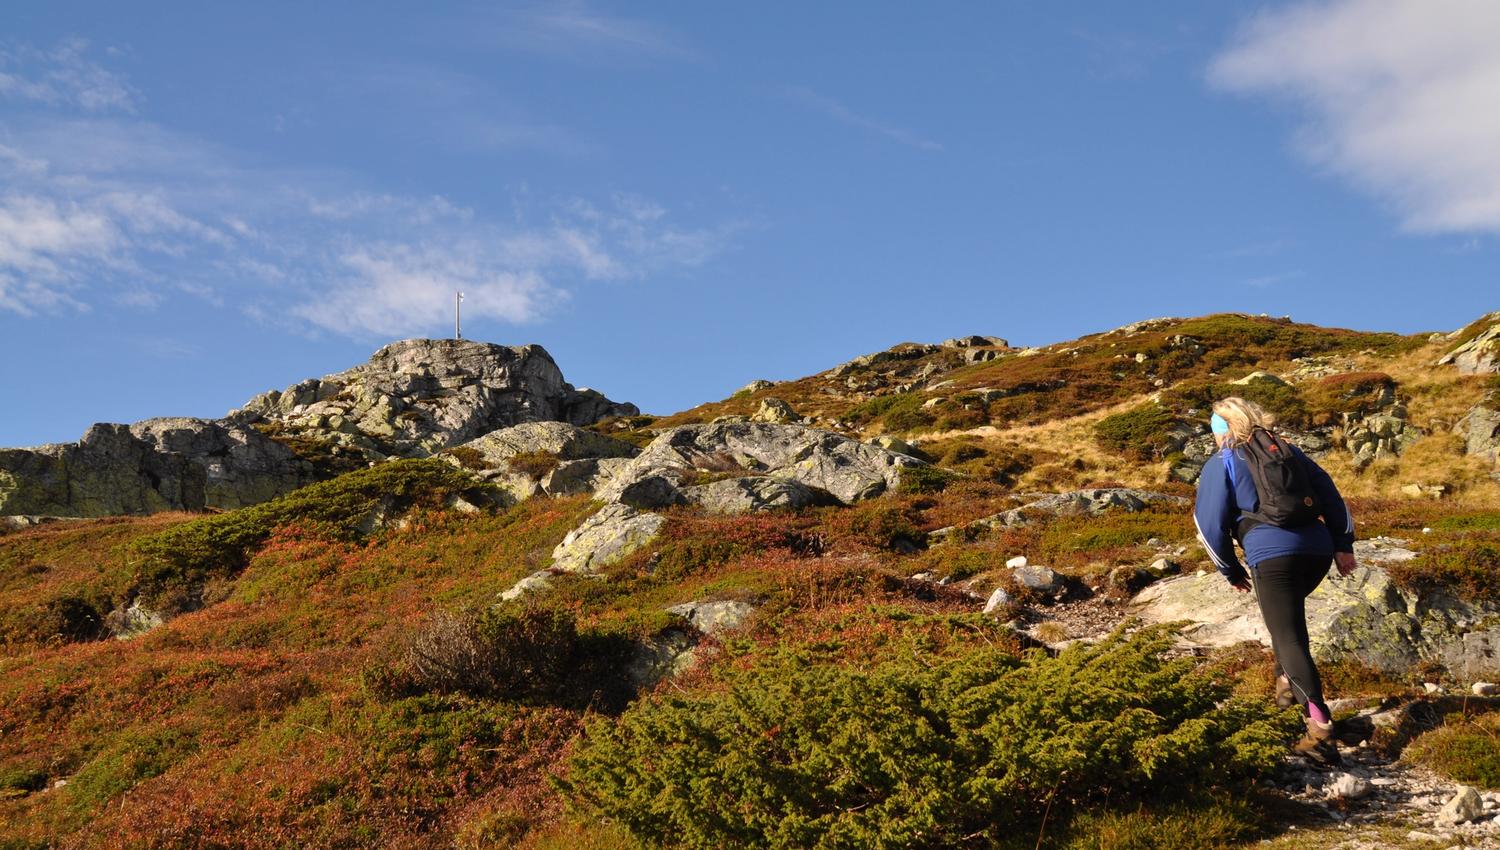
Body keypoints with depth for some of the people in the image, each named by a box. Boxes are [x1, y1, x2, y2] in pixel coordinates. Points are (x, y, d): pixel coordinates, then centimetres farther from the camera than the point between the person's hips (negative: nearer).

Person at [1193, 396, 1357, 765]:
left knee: (1290, 640, -10)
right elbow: (1328, 492, 16)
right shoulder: (1287, 450, 23)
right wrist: (1343, 545, 14)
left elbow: (1211, 524, 5)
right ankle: (1286, 683, 34)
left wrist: (1232, 572, 15)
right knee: (1288, 615, 33)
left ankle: (1320, 727, -22)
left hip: (1271, 557, -6)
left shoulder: (1221, 464, 9)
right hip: (1317, 551, 6)